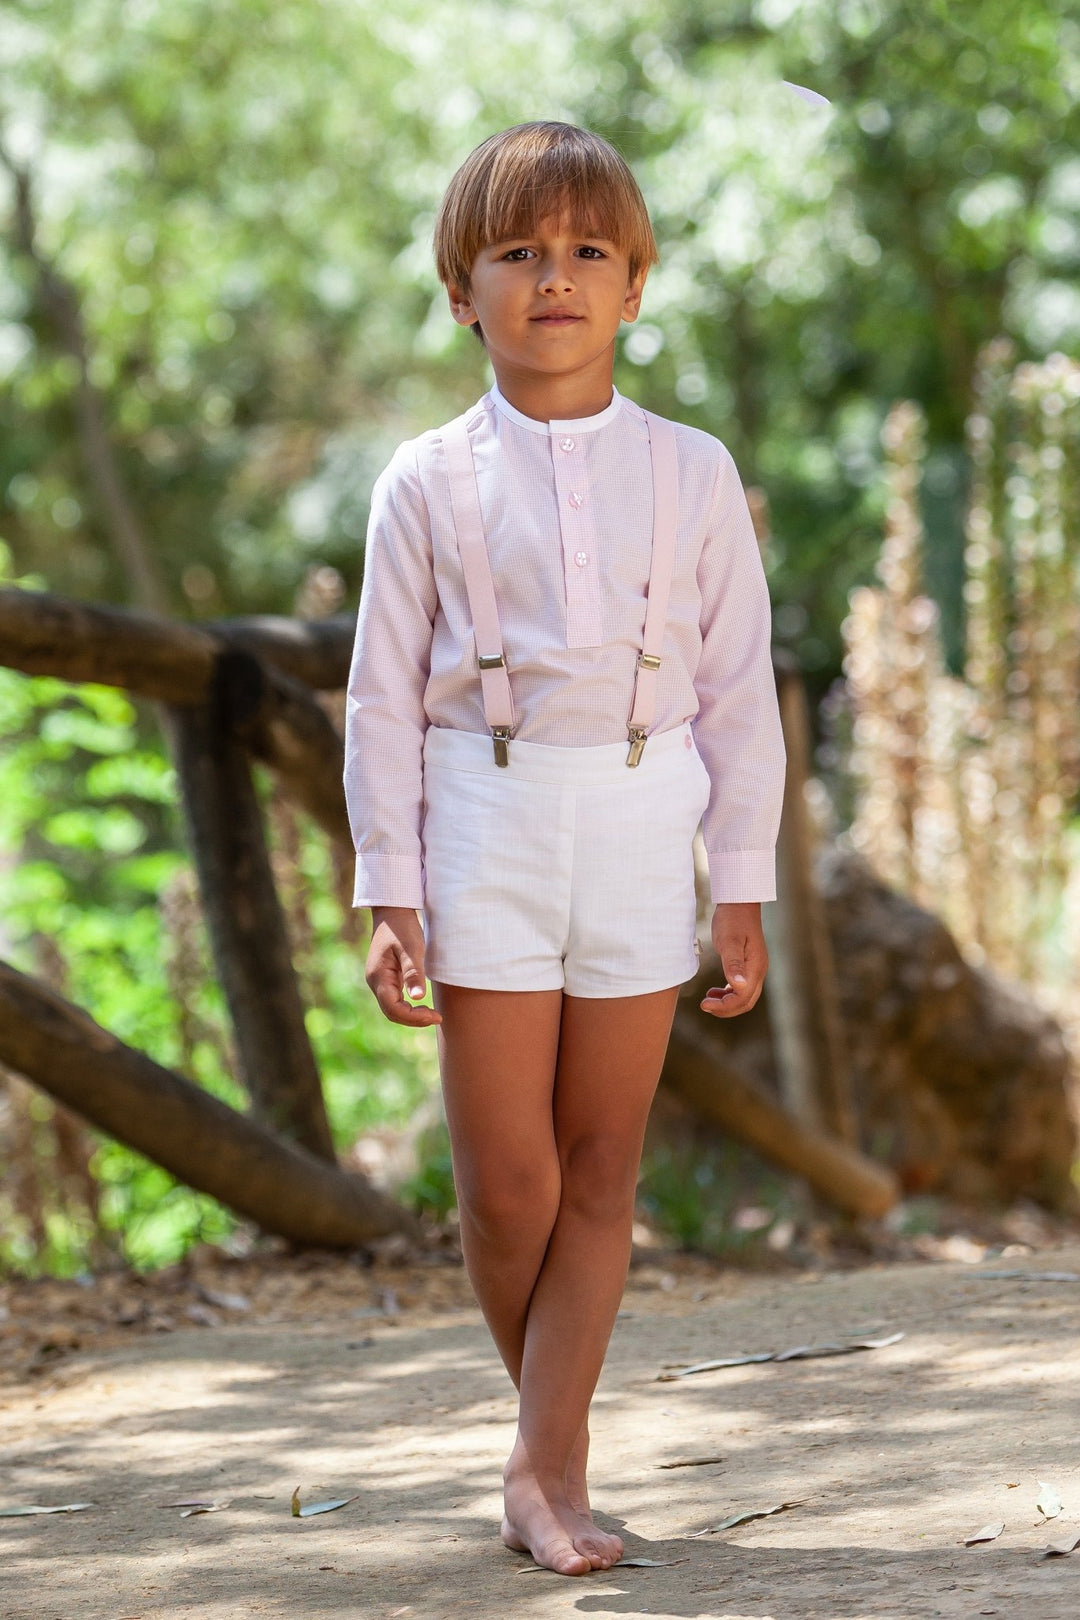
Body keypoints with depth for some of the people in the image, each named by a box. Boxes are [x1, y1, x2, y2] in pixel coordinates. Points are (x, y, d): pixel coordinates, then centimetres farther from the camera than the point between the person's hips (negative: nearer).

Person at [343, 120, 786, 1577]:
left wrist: (743, 894, 3)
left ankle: (549, 1467, 6)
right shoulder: (429, 484, 2)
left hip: (642, 828, 1)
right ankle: (549, 1429, 20)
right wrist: (392, 900, -2)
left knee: (601, 1165, 2)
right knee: (507, 1180, -2)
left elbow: (740, 691, 7)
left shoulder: (693, 474, 5)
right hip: (487, 831, -1)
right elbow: (384, 699, 3)